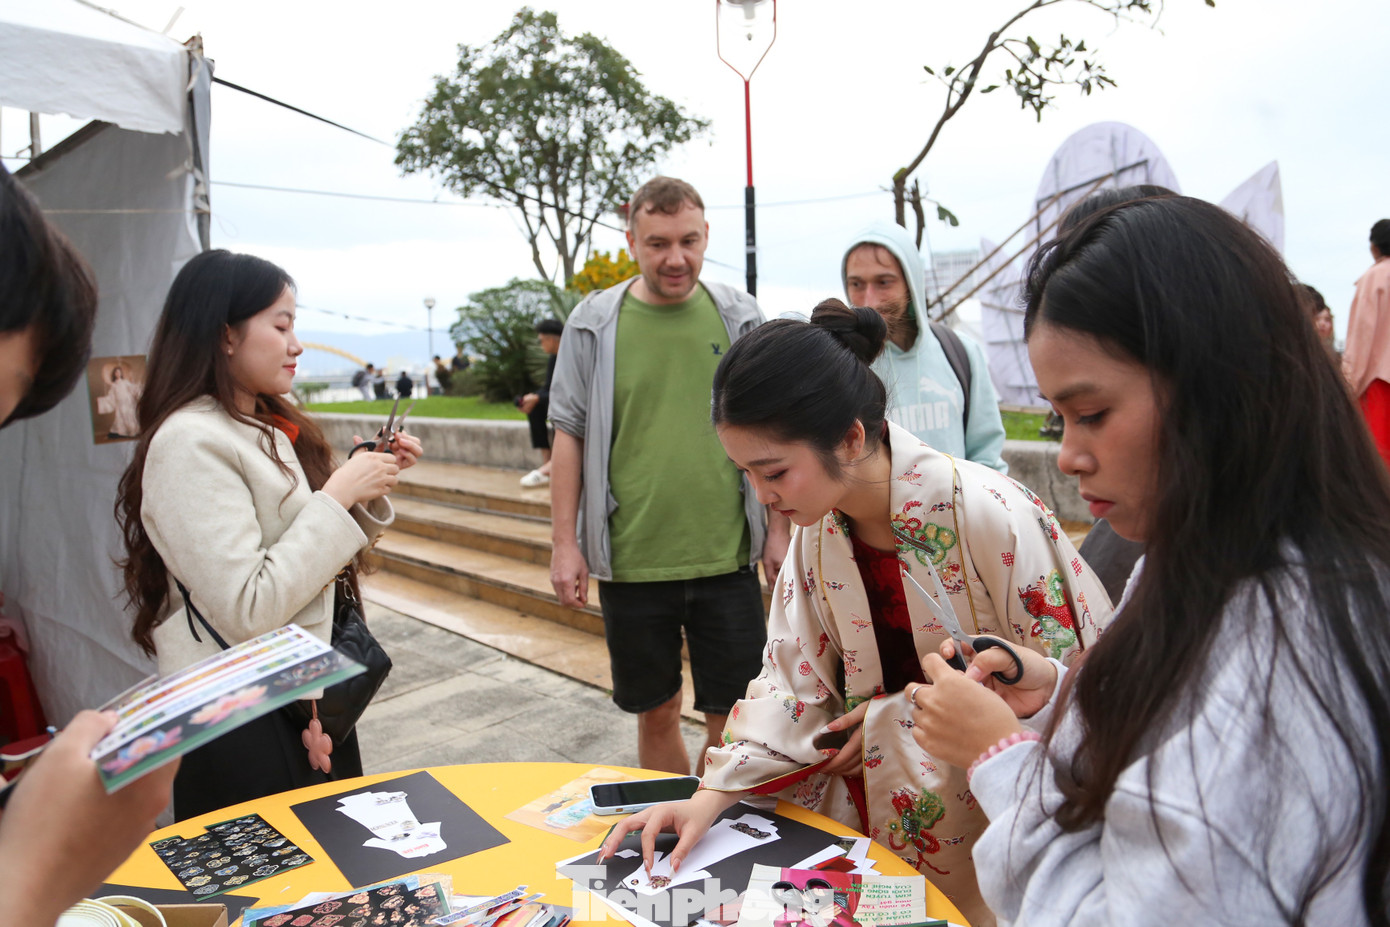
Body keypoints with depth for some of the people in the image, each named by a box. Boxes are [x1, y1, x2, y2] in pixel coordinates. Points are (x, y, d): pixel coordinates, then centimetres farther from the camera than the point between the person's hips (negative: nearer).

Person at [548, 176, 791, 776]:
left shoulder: (739, 317, 4)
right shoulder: (594, 323, 0)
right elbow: (570, 435, 3)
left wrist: (779, 529, 5)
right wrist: (564, 543, -1)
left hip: (727, 560, 1)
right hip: (631, 563, 0)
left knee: (731, 717, 8)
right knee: (656, 714, 14)